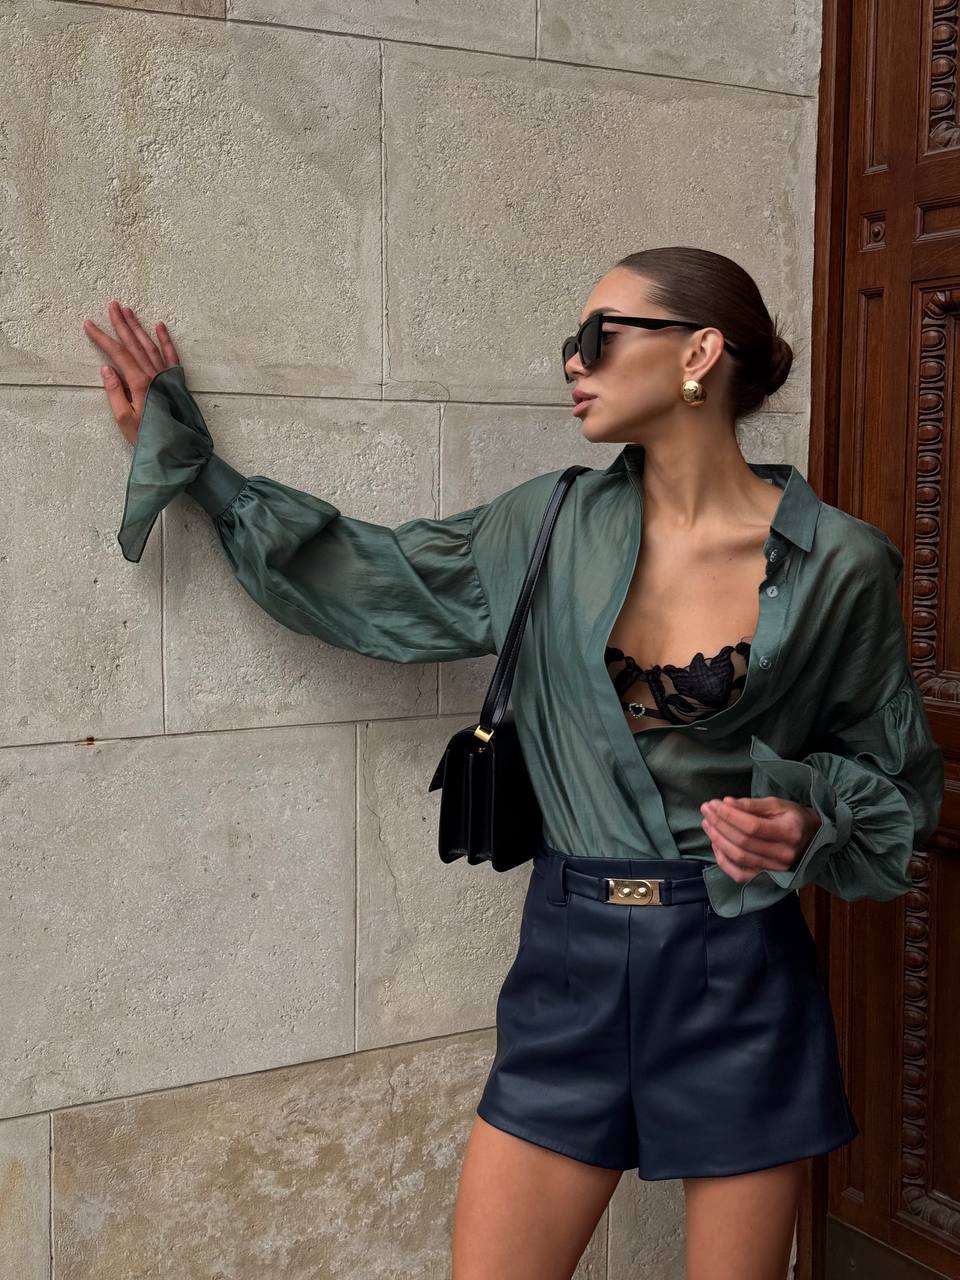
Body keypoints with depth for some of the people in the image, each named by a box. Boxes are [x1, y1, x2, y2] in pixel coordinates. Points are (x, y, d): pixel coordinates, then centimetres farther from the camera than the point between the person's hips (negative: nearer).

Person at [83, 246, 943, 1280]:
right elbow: (371, 581, 10)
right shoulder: (557, 526, 2)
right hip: (572, 959, 3)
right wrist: (183, 459, 13)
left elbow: (897, 775, 7)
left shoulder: (837, 563, -6)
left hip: (739, 970, -2)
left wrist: (809, 824, -15)